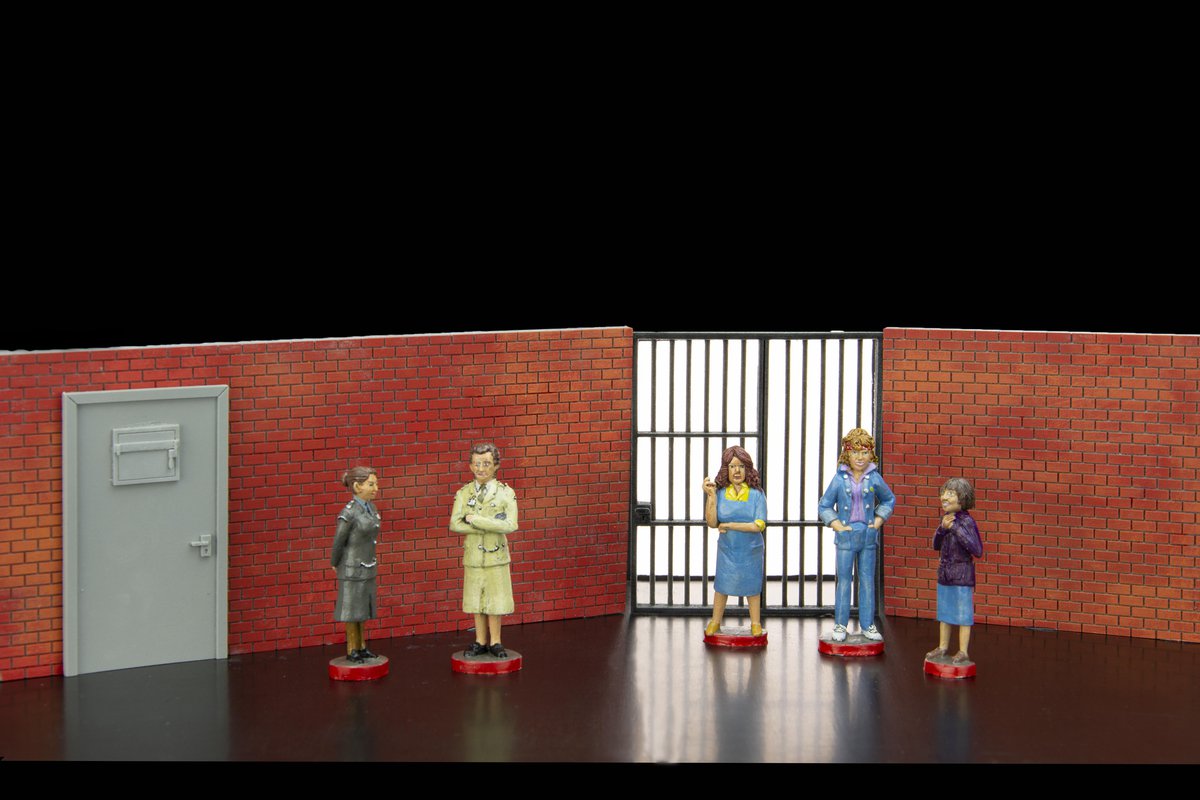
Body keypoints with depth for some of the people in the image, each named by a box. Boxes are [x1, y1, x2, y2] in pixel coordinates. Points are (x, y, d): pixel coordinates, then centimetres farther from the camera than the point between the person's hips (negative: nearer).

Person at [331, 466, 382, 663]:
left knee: (363, 609, 15)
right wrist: (335, 564, 2)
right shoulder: (348, 513, -22)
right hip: (352, 569, -7)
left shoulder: (370, 507, 1)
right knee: (352, 610, 5)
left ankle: (361, 647, 25)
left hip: (367, 567, 7)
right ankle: (351, 650, 15)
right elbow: (338, 542, -12)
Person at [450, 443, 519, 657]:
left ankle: (495, 643, 16)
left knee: (495, 600, 4)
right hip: (473, 556, 2)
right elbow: (455, 524, -9)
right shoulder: (463, 493, 2)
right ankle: (481, 642, 19)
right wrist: (491, 525, -17)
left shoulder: (506, 493, -5)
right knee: (477, 600, 9)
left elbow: (510, 525, -17)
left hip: (496, 556, -2)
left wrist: (476, 520, -19)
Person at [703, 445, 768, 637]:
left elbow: (759, 525, -17)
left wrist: (729, 525, -17)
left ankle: (756, 624, 26)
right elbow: (712, 522, -12)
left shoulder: (756, 494, -12)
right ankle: (715, 622, 27)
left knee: (752, 586, 11)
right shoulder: (720, 493, -6)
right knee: (722, 585, 11)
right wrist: (711, 496, -20)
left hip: (751, 551, -1)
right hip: (727, 549, 1)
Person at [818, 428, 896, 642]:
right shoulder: (840, 479, -5)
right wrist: (836, 524, -7)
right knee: (844, 581, 3)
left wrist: (879, 520, 4)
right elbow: (824, 506, 3)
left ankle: (867, 624, 15)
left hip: (868, 536, 2)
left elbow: (889, 500, 16)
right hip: (846, 536, -2)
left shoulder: (874, 478, -1)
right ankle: (840, 624, 11)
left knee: (867, 582, 7)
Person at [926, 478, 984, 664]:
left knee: (963, 614, 2)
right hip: (944, 573, 7)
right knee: (944, 613, 17)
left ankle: (963, 651, 11)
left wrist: (955, 529, -26)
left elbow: (977, 551, -24)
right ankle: (943, 647, 30)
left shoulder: (966, 521, -17)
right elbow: (936, 546, 11)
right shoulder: (947, 519, 3)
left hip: (962, 576, -7)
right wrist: (942, 529, -10)